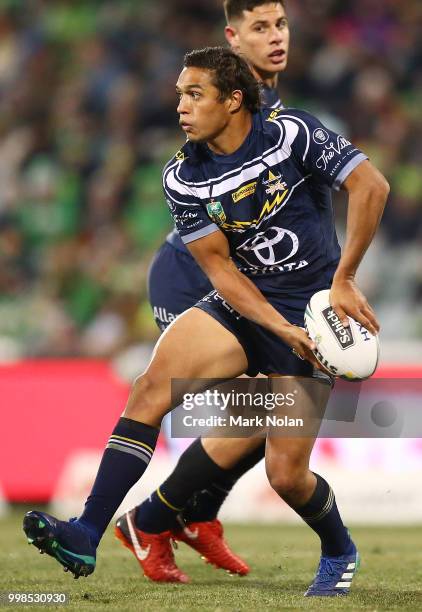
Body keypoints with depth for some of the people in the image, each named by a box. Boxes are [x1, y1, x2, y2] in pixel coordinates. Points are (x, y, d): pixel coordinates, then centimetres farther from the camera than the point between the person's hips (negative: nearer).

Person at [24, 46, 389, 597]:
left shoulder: (291, 133, -14)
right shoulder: (183, 177, -3)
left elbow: (371, 185, -17)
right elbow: (218, 266, -7)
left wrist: (343, 282, -19)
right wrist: (283, 330, -20)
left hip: (311, 311, -4)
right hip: (241, 304, 4)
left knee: (286, 474, -7)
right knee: (152, 388, -22)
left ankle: (339, 552, 27)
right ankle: (85, 538, -26)